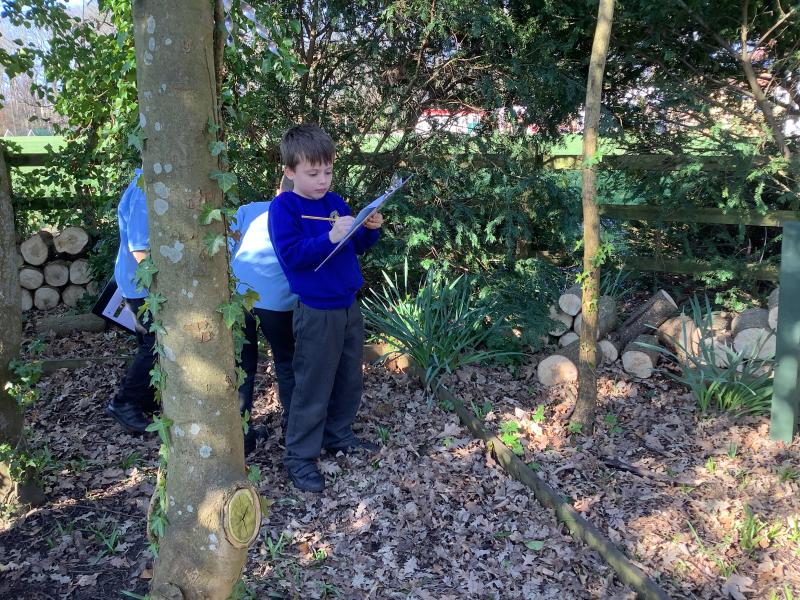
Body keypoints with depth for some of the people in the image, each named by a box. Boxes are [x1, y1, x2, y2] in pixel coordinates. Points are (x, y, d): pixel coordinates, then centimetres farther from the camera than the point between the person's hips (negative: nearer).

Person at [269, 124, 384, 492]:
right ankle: (299, 457, 13)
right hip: (317, 312, -7)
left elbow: (356, 247, 15)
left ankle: (338, 435, 37)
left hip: (348, 305, 7)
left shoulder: (335, 202, 9)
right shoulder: (284, 207, -11)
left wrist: (370, 230, -5)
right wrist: (330, 237, -31)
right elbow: (291, 255, -22)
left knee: (349, 379, 18)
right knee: (313, 387, 0)